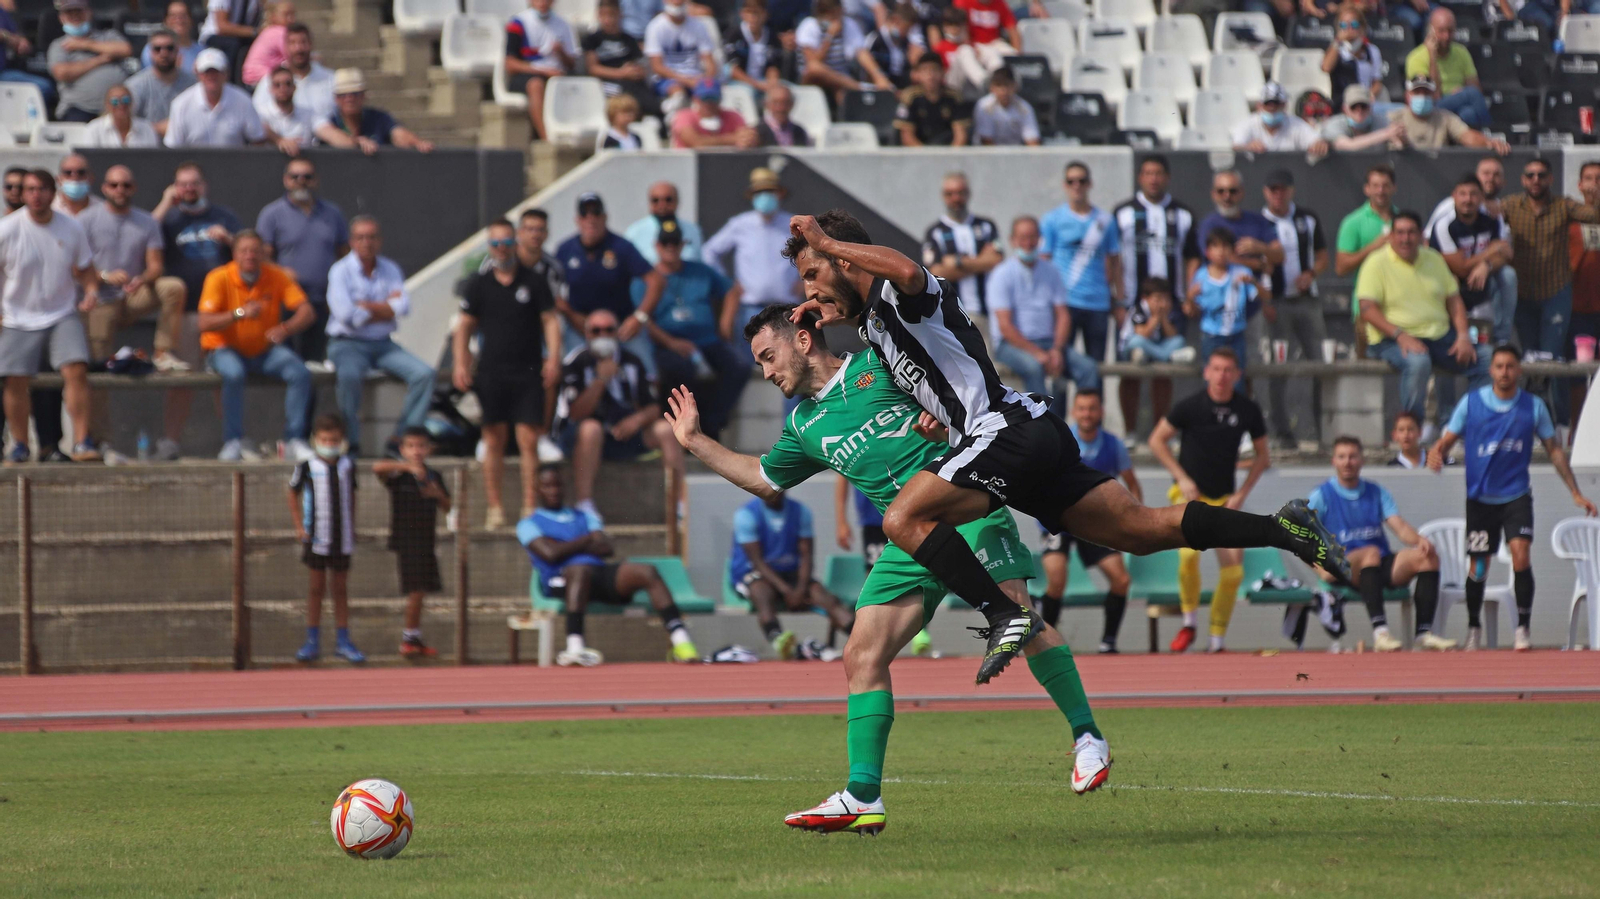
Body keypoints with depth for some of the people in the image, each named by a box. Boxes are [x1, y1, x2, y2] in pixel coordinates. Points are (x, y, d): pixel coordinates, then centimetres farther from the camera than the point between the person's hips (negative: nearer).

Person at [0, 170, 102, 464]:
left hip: (63, 315, 1)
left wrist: (91, 290, -9)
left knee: (76, 371, -17)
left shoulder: (72, 228, -1)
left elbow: (85, 268, 12)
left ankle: (82, 441, -15)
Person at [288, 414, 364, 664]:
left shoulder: (347, 465, 3)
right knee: (317, 587, 3)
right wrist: (299, 526, -2)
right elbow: (293, 494, 4)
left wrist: (352, 527, 12)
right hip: (316, 536, -2)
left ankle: (343, 641, 13)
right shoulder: (306, 466, -7)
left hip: (342, 536, 2)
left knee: (341, 588, 8)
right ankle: (312, 641, 10)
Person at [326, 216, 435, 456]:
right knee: (350, 375, -37)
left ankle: (403, 436, -14)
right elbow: (347, 316, -18)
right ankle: (350, 442, -27)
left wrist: (365, 306, -12)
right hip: (348, 343, -5)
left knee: (424, 373, -17)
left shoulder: (390, 270, 10)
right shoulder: (341, 271, -4)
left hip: (383, 344, 5)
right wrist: (386, 307, -4)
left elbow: (404, 307, -7)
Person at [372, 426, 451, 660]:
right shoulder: (399, 474, -7)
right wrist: (408, 466, -33)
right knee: (416, 590, -10)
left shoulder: (434, 476, 9)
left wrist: (439, 494, -7)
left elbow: (447, 508, 14)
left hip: (426, 540, 6)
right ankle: (409, 638, -1)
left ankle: (415, 640, 18)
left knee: (420, 590, 10)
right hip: (405, 539, -6)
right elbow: (378, 467, -28)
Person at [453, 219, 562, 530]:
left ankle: (530, 505, -3)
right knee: (493, 440, 3)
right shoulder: (478, 284, 9)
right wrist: (460, 363, -2)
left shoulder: (535, 282, 6)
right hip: (490, 373, 1)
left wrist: (553, 357, -10)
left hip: (527, 373, -1)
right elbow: (464, 326, 10)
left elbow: (550, 320, 4)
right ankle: (494, 507, 8)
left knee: (529, 440, -6)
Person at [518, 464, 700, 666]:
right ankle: (574, 647, -55)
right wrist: (587, 540, 7)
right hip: (561, 581, -5)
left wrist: (570, 547, -1)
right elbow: (551, 553, -4)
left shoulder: (584, 518, 31)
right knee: (580, 569, -41)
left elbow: (607, 549, 12)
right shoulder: (529, 523, 16)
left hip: (601, 571, 5)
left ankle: (680, 640, -30)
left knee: (646, 572, -20)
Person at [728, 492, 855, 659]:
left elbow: (806, 555, 0)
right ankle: (777, 639, -66)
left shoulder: (801, 512, 5)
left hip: (789, 572, 4)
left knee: (818, 590, -24)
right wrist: (786, 590, -25)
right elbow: (757, 560, -15)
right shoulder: (746, 515, -8)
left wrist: (801, 589, -19)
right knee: (762, 592, -37)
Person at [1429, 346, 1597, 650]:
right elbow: (1447, 440, -1)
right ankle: (1474, 627, 26)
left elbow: (1555, 450, 9)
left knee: (1521, 558, -19)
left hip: (1516, 496, 0)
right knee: (1477, 568, 4)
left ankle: (1522, 629, -10)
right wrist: (1436, 453, -26)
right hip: (1480, 497, 0)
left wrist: (1576, 493, 8)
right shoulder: (1471, 402, -2)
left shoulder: (1533, 406, 0)